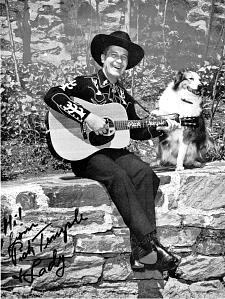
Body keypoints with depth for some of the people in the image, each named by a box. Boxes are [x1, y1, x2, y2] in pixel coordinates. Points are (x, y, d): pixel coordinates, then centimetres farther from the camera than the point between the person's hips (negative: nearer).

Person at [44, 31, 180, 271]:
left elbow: (135, 132, 23)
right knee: (118, 176, -34)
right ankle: (151, 244, -33)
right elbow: (52, 96, -20)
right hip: (85, 154, -5)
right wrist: (88, 117, -26)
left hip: (114, 151, 6)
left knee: (144, 173, -23)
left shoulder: (124, 96, 17)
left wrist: (159, 127, 7)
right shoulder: (86, 84, -2)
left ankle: (141, 253, -27)